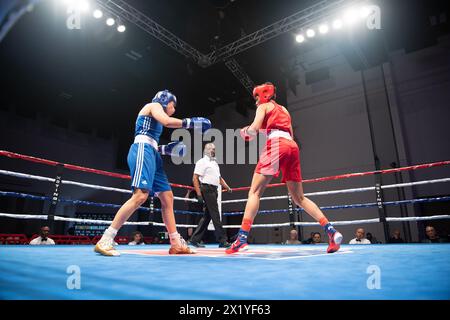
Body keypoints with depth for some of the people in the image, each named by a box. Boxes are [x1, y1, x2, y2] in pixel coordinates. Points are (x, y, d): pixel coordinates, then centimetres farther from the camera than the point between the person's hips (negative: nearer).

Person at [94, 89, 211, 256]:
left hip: (151, 154, 10)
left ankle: (176, 244, 5)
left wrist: (166, 149, 13)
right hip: (142, 151, -10)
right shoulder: (154, 105, 7)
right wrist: (191, 123, -9)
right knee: (141, 195, -25)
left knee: (167, 197, 3)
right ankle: (105, 240, -22)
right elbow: (167, 121, -16)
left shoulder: (155, 115, 31)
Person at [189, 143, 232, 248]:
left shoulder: (215, 163, 24)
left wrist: (227, 188, 12)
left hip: (214, 191, 9)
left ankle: (195, 239, 16)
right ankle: (222, 240, -3)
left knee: (207, 216, 9)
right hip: (207, 189, -9)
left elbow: (219, 178, 26)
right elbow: (195, 178, -11)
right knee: (215, 215, -8)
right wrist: (199, 193, -18)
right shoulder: (202, 162, -3)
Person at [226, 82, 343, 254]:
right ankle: (331, 230, 2)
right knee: (299, 197, 10)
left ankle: (242, 238, -19)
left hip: (276, 145, -7)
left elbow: (254, 128, -2)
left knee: (255, 192, -9)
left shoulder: (264, 106, 14)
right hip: (292, 147, 7)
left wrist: (246, 132, 19)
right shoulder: (284, 109, 33)